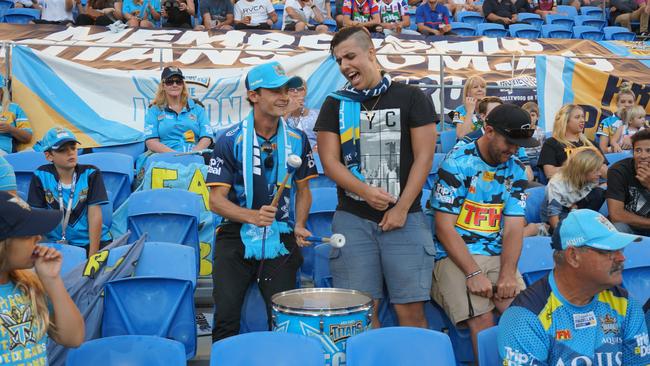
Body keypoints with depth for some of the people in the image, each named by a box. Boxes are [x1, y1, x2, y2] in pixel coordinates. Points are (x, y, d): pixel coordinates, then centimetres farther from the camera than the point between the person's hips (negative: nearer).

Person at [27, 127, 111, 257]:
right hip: (56, 243, 1)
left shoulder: (90, 174, -4)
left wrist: (93, 255, -13)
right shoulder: (41, 176, -2)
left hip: (93, 240, 0)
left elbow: (95, 216, -8)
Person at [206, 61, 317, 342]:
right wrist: (252, 216, -25)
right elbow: (216, 200, -8)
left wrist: (299, 226, -1)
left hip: (280, 238, 2)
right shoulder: (230, 141, -6)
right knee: (226, 316, -7)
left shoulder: (297, 140, 5)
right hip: (237, 235, -2)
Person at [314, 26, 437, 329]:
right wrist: (366, 192, -14)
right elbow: (329, 161, 2)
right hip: (353, 218, 2)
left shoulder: (411, 98, 4)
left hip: (405, 217, -1)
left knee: (411, 310, -3)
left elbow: (423, 157, 0)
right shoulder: (335, 104, 10)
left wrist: (402, 208, -8)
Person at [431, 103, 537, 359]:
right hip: (454, 255, -4)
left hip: (497, 256, 5)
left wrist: (508, 274, -14)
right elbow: (444, 227, -11)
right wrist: (473, 273, -20)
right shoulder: (457, 163, -8)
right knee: (483, 320, -24)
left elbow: (513, 229, 3)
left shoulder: (516, 170, 9)